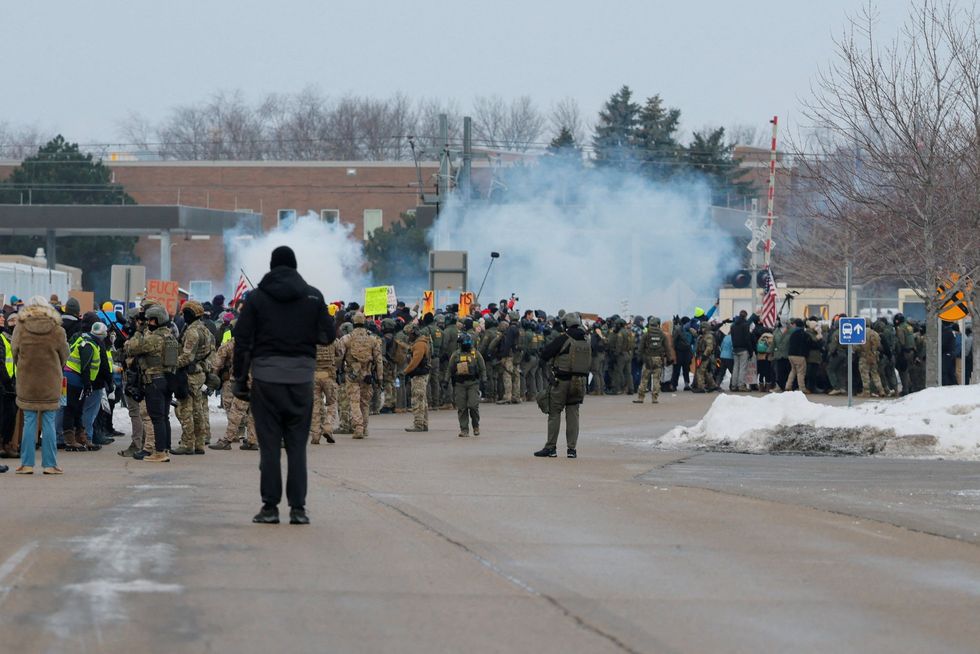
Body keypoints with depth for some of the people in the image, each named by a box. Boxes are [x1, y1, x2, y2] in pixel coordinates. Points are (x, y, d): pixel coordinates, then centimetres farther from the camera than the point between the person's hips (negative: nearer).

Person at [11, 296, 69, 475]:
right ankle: (50, 464, 6)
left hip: (27, 382, 1)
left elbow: (14, 351, 5)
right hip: (50, 384, -1)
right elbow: (64, 356, 3)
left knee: (29, 422, 6)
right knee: (49, 423, 5)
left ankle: (27, 464, 6)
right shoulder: (57, 331, -7)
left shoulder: (21, 328, -5)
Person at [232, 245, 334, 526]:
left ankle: (270, 507, 0)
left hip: (266, 376, -1)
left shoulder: (257, 297, 3)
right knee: (297, 445, 5)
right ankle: (298, 508, 0)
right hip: (302, 377, 1)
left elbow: (242, 340, -1)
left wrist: (240, 379, 4)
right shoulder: (313, 296, 5)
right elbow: (327, 335, 5)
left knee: (269, 445, 2)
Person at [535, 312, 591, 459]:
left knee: (554, 413, 3)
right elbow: (589, 364, 13)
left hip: (563, 381, -5)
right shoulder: (587, 342, 6)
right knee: (573, 414, 9)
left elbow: (545, 354, -8)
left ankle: (551, 447, 2)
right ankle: (572, 448, 5)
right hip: (580, 382, 5)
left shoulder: (563, 339, -12)